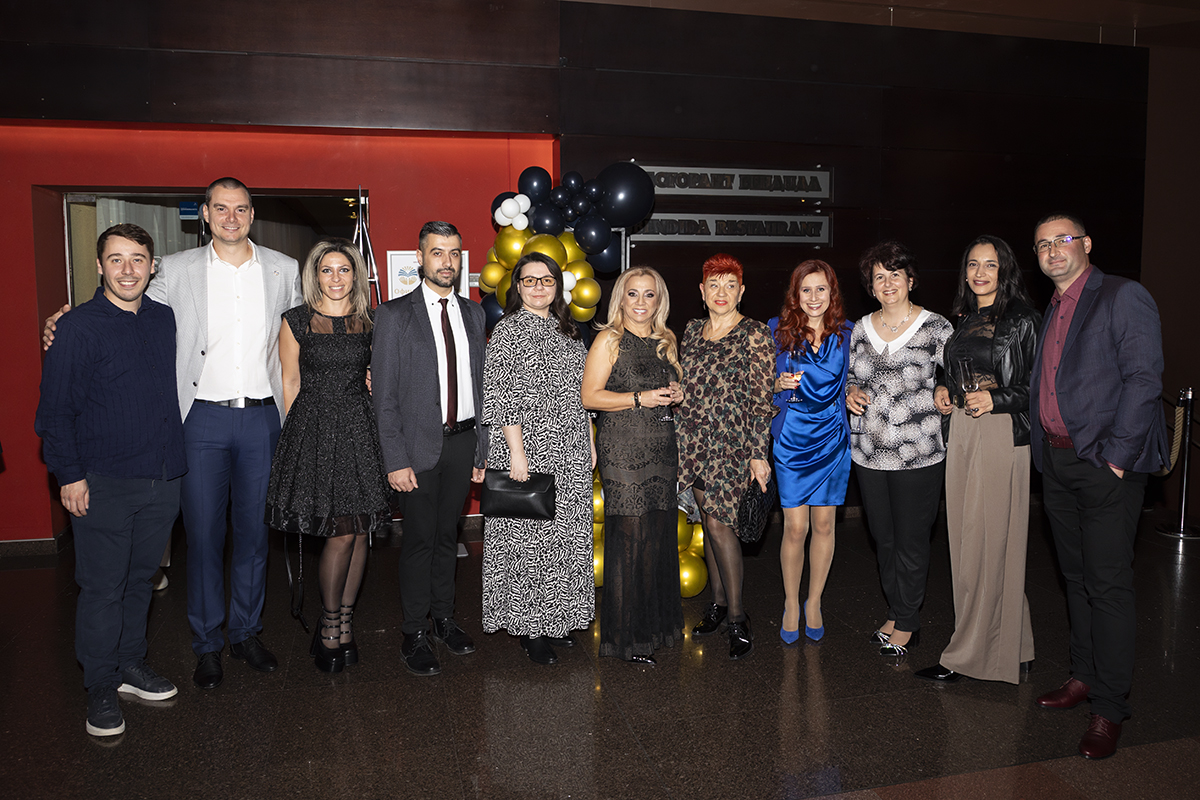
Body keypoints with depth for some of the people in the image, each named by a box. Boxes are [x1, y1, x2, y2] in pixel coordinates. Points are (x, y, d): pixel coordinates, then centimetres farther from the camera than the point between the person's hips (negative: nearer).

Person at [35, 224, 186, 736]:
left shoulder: (166, 320, 7)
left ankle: (130, 664, 32)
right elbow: (56, 409, -7)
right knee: (102, 587, 3)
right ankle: (101, 687, 17)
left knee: (139, 578, 16)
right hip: (103, 483, -5)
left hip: (162, 478, 5)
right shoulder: (78, 328, -8)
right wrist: (69, 475, -10)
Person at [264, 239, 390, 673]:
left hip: (360, 427, 3)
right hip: (314, 429, -3)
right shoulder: (296, 321, 2)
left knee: (359, 530, 3)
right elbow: (291, 385, 4)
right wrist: (299, 434, 3)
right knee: (342, 531, -7)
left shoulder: (369, 322, 10)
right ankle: (330, 625, 12)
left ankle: (343, 622, 18)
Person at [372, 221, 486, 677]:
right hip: (420, 444, -4)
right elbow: (384, 395, -7)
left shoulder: (473, 313, 10)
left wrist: (482, 447, 8)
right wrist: (395, 460, -13)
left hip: (463, 440, 4)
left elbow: (479, 382, 11)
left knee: (447, 534, 14)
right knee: (420, 540, 2)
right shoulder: (394, 315, -5)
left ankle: (444, 620, 29)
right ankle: (414, 635, 16)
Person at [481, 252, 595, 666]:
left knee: (565, 536, 11)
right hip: (528, 450, -6)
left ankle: (557, 619, 24)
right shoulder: (508, 330, -5)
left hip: (571, 456, 7)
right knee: (527, 537, -2)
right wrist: (517, 451, -17)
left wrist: (590, 443, 14)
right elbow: (499, 396, -11)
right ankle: (528, 626, 11)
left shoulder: (567, 331, 14)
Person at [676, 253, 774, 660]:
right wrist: (678, 440, 15)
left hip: (731, 442, -5)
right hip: (693, 439, 5)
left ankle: (737, 618, 3)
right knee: (710, 521, 11)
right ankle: (718, 603, 24)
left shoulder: (755, 334, -6)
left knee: (719, 523, -9)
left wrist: (759, 454, -12)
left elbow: (762, 398, -8)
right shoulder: (692, 330, 11)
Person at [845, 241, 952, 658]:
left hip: (918, 455, -4)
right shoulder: (861, 329, 8)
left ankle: (907, 624, 21)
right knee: (884, 540, 15)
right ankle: (896, 612, 33)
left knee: (911, 543, 4)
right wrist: (852, 392, 1)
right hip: (869, 452, 5)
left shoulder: (935, 327, -4)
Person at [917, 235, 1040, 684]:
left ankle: (967, 656, 6)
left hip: (1002, 436, -7)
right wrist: (943, 392, 7)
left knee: (988, 545, -4)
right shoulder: (963, 322, 17)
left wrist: (996, 400, -19)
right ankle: (1014, 650, 20)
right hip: (960, 434, 7)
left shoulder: (1022, 321, -3)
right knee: (965, 542, 7)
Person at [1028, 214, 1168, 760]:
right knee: (1076, 577, 16)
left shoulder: (1123, 298, -7)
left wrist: (1116, 454, -18)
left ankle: (1109, 708, 6)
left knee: (1108, 585, -3)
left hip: (1106, 463, -7)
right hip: (1057, 461, 7)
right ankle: (1083, 677, 29)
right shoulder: (1051, 312, 16)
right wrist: (1043, 447, 7)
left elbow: (1144, 379, -14)